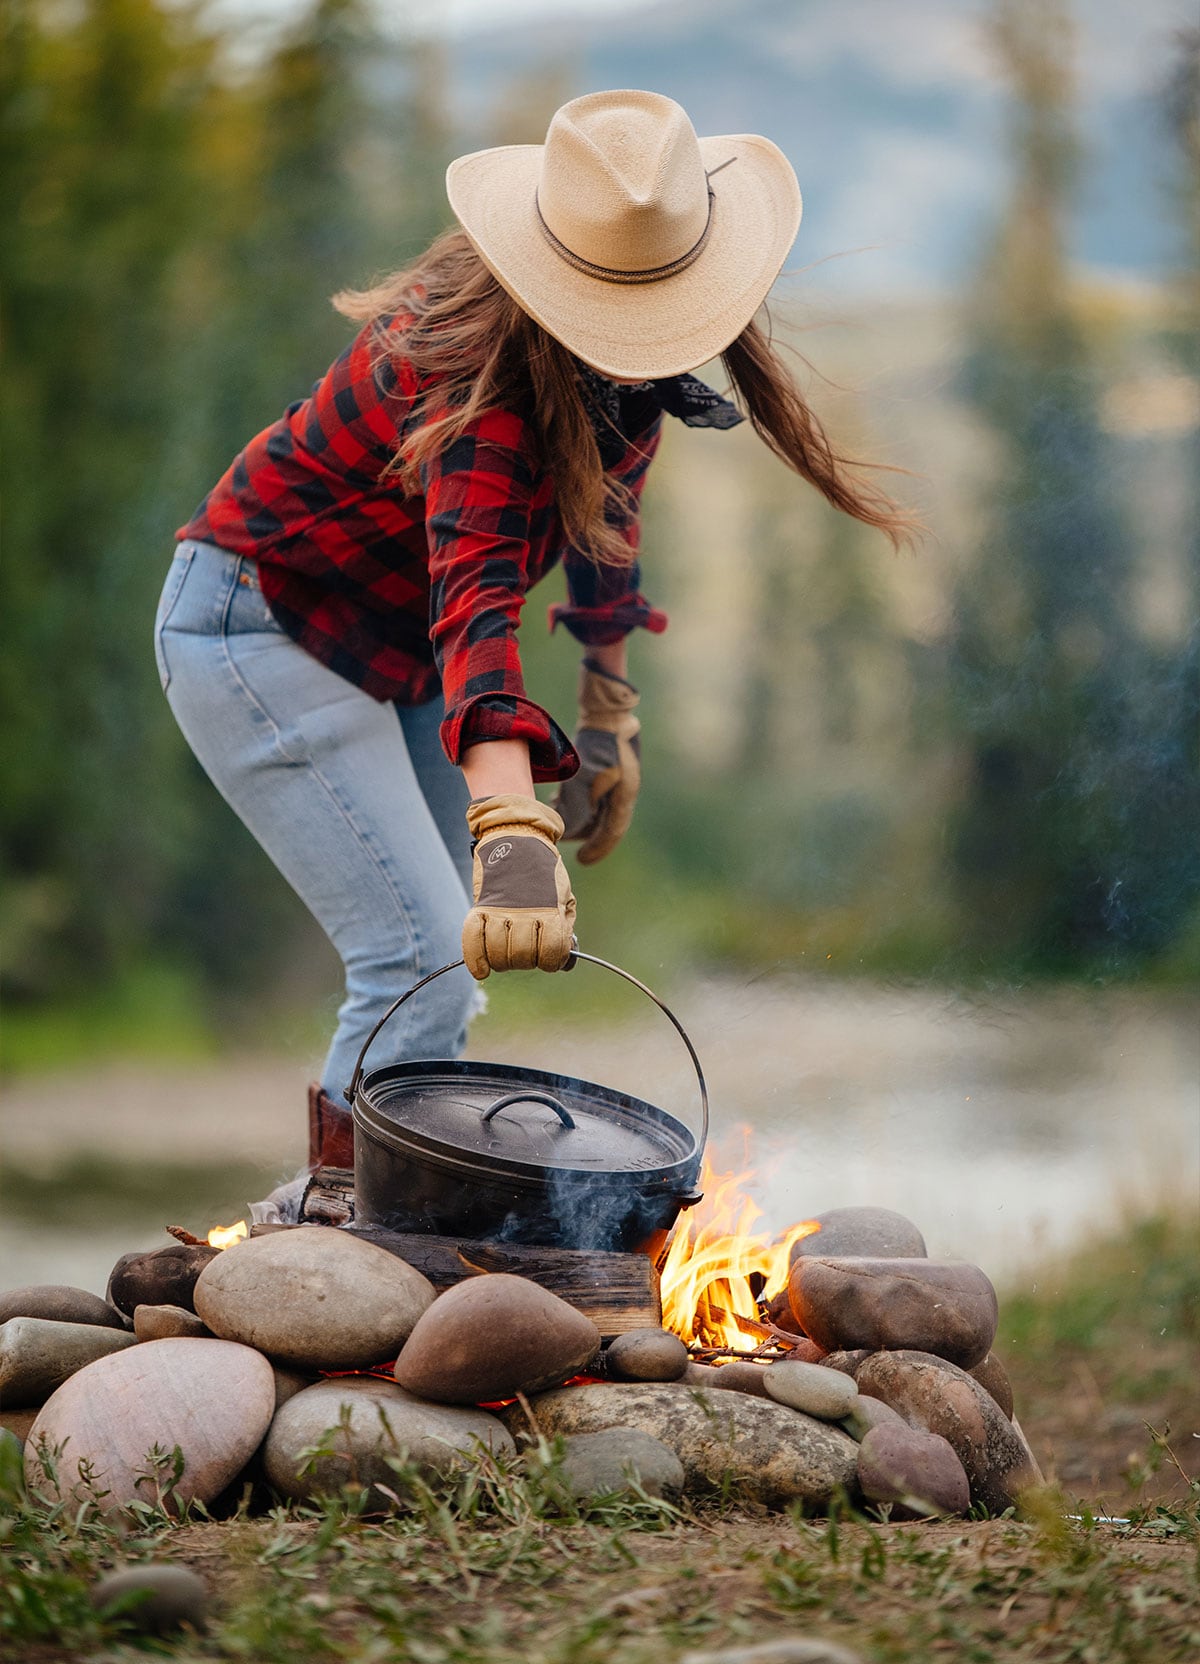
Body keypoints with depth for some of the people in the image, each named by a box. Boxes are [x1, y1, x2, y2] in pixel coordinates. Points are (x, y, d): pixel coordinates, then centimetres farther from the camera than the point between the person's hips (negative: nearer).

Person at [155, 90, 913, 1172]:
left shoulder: (622, 363, -8)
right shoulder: (479, 370, -34)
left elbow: (602, 501, 12)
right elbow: (475, 597, -48)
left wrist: (612, 714, 12)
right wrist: (513, 828, -61)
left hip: (390, 654, 9)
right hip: (263, 628, -9)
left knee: (448, 955, 10)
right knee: (424, 964, -18)